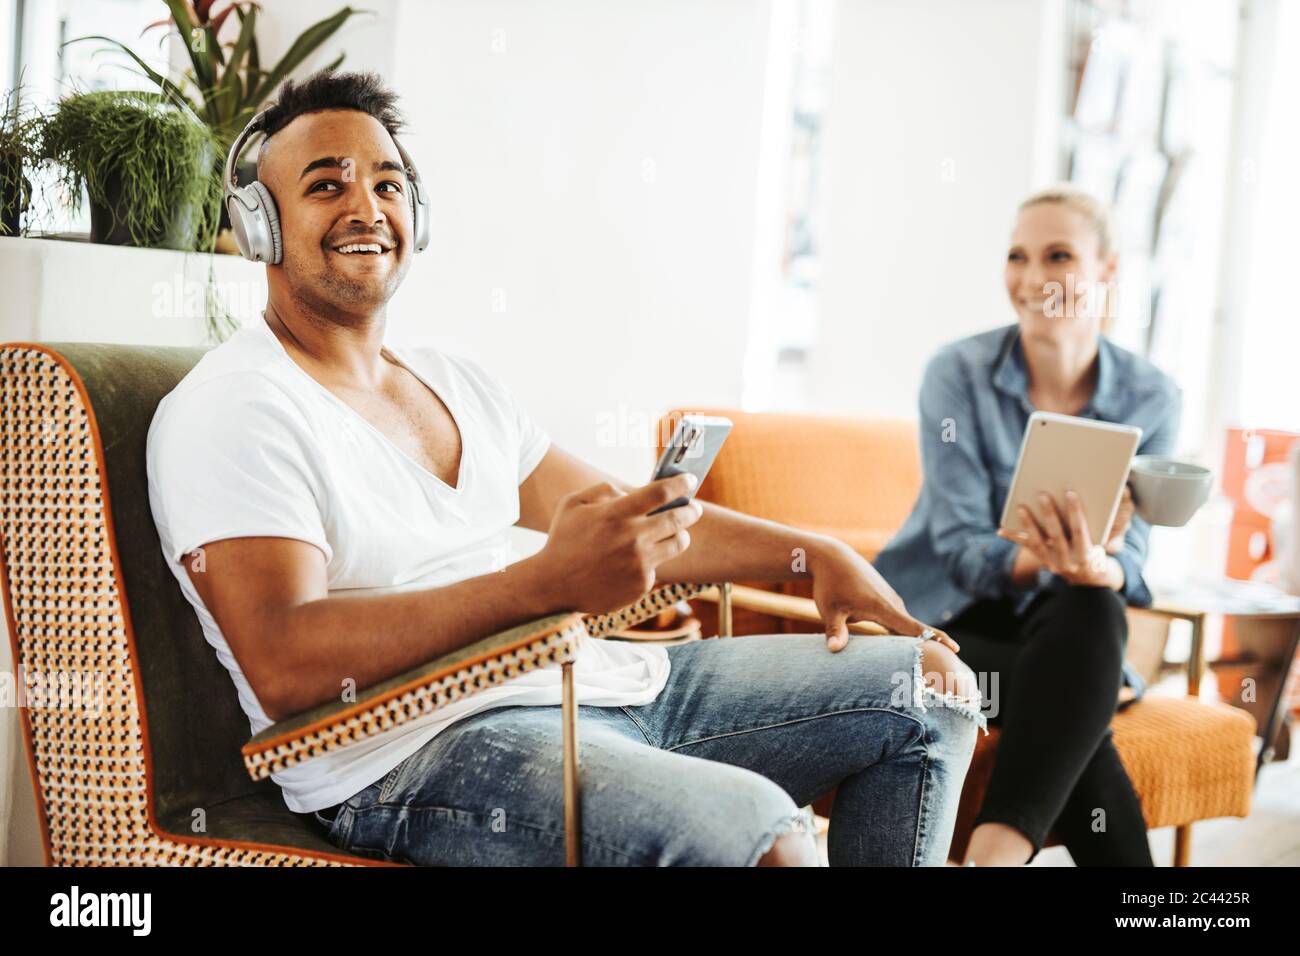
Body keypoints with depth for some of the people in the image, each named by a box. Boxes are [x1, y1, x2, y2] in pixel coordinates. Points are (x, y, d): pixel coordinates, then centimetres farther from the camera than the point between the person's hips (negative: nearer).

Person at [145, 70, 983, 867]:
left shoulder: (459, 383, 20)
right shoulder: (230, 410, -7)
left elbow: (639, 524, 24)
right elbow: (283, 668, -21)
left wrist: (817, 554, 9)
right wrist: (550, 583, -30)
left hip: (596, 684, 9)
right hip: (412, 753, -9)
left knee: (932, 686, 9)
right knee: (756, 831, -35)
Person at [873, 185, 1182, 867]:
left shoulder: (1151, 399, -4)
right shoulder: (959, 373, -10)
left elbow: (1129, 562, -11)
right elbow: (961, 549, -16)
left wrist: (1094, 566, -38)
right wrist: (1041, 559, -39)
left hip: (1054, 631, 2)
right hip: (938, 617, -2)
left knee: (1095, 610, -35)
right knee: (1073, 697, -33)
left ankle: (998, 852, -44)